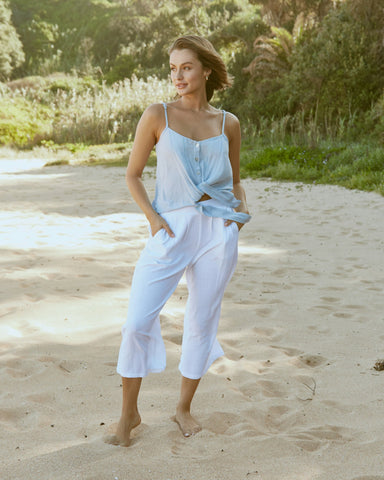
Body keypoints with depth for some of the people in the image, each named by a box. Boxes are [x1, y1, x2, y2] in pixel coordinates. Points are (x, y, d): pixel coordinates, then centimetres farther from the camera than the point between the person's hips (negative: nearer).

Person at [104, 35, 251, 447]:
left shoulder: (227, 123, 9)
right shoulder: (157, 116, 2)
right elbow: (132, 174, 5)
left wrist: (241, 210, 2)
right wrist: (152, 218, -8)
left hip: (218, 231, 2)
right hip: (171, 230, -1)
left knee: (202, 320, 8)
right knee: (137, 321, -6)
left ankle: (184, 408, 28)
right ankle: (128, 414, 13)